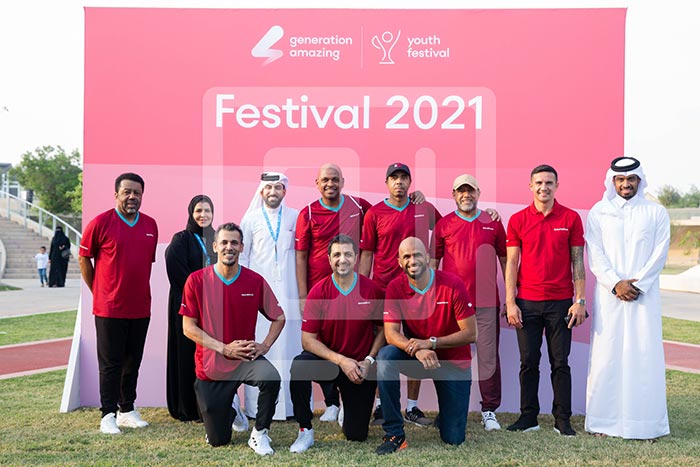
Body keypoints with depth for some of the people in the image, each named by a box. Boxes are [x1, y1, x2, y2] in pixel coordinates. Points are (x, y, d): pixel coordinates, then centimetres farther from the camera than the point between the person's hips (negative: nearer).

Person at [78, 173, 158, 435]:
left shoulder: (150, 225, 7)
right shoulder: (101, 223, -7)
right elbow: (84, 259, 0)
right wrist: (98, 292, 1)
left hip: (140, 308, 5)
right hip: (109, 308, -5)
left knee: (133, 362, 12)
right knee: (110, 363, 2)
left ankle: (127, 410, 24)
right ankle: (108, 415, 10)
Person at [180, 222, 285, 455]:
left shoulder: (255, 281, -7)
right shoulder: (197, 280, -10)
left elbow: (278, 317, 5)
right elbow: (188, 327, -8)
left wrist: (264, 346, -11)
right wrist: (225, 348, -16)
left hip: (245, 359, 0)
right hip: (210, 366, 0)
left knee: (270, 377, -35)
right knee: (218, 440, 5)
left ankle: (259, 434, -9)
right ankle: (229, 409, 41)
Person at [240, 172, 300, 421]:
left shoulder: (295, 217, 8)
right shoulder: (250, 218, 8)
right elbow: (242, 255, 10)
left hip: (289, 291, 0)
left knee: (290, 342, 0)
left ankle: (291, 403, 6)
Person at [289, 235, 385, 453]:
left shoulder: (372, 290, -8)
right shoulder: (318, 292, -11)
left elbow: (382, 329, 2)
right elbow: (308, 339, -12)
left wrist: (369, 361, -11)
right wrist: (341, 360, -22)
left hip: (361, 368, 1)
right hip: (327, 360, 0)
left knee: (356, 435, 0)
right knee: (299, 366, -35)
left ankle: (350, 410, 39)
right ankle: (305, 430, -14)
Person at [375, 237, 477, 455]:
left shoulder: (452, 284, -18)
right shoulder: (395, 288, -11)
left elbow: (471, 334, -17)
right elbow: (391, 334, -16)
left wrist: (431, 343, -28)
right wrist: (417, 349, -36)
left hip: (453, 362, -1)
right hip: (416, 357, 2)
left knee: (454, 439, -4)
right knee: (386, 356, -32)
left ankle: (445, 417, 37)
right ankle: (394, 434, -20)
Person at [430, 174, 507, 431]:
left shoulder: (493, 223, 8)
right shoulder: (443, 224, 6)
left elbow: (505, 259, 12)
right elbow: (433, 261, 9)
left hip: (486, 303, 0)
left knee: (488, 356, 1)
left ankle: (489, 410, 11)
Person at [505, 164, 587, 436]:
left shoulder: (571, 218, 3)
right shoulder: (517, 220, 3)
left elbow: (578, 262, 4)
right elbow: (511, 263, 3)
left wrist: (580, 301, -3)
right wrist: (510, 303, -3)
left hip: (560, 302, 0)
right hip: (527, 302, 1)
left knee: (560, 363, 4)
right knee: (528, 362, 6)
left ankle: (562, 420, 14)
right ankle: (528, 417, 17)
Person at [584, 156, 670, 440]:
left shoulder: (656, 213, 10)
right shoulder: (598, 213, 9)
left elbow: (659, 254, 1)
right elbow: (595, 255, 1)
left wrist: (637, 283, -11)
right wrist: (615, 284, -12)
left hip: (645, 296, 0)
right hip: (609, 296, 0)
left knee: (644, 355, -3)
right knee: (606, 354, -1)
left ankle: (645, 424, 3)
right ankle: (605, 421, 6)